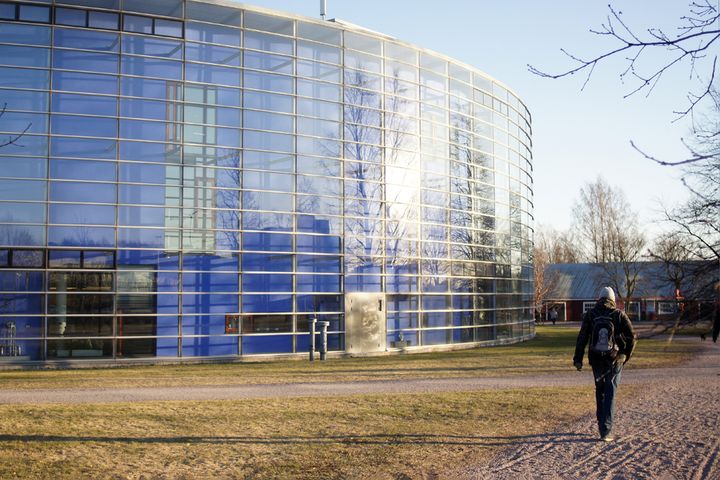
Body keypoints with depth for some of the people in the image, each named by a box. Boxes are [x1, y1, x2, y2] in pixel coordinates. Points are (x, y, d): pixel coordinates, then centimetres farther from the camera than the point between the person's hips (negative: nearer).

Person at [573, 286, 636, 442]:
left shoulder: (590, 315, 1)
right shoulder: (619, 315, -3)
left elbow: (582, 338, -3)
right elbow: (631, 336, -6)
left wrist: (578, 359, -1)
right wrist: (627, 355, 7)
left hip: (596, 360, 2)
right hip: (614, 360, -2)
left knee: (600, 392, 20)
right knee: (610, 395, 1)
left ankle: (602, 425, 27)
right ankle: (606, 431, -7)